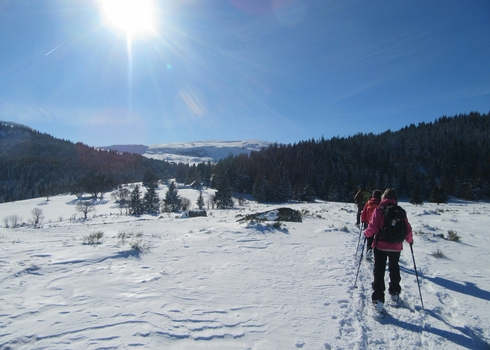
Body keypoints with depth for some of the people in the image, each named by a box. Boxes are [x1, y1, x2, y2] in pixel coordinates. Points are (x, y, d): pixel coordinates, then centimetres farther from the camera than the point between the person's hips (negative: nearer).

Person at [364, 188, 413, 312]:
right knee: (394, 269, 25)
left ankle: (378, 299, -1)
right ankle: (395, 293, 39)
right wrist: (409, 239, 17)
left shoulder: (379, 210, -10)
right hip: (396, 246, 3)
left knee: (379, 271, 4)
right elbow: (407, 229, -2)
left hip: (380, 245, -3)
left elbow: (372, 228, -14)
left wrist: (367, 234, 7)